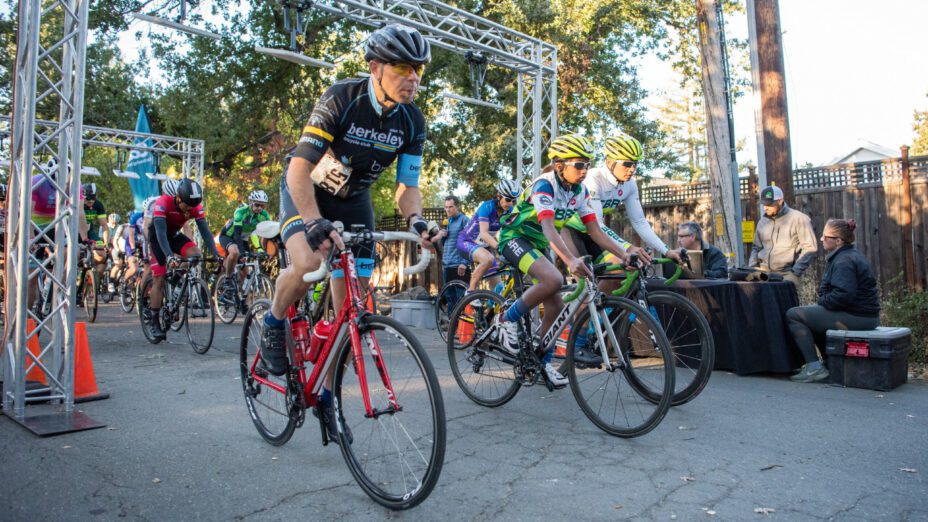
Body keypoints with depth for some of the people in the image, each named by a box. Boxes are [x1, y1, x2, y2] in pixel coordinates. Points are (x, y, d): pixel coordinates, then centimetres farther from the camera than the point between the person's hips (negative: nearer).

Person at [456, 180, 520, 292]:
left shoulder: (510, 211, -7)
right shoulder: (487, 207, -25)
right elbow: (484, 233, -35)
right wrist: (499, 246, -51)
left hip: (484, 245, 6)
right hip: (467, 241, -6)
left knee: (497, 286, -3)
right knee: (488, 259, -37)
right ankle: (470, 291, -22)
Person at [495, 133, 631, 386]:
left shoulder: (579, 190, -1)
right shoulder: (545, 185, -24)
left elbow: (596, 231, -3)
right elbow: (548, 227, -38)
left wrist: (626, 255, -16)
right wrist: (570, 260, -54)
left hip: (537, 243, 7)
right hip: (515, 237, -7)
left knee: (556, 306, -1)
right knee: (553, 279, -33)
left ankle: (542, 362, 16)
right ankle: (507, 320, -14)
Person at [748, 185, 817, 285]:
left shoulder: (798, 218, -1)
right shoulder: (762, 222, 15)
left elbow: (809, 247, -4)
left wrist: (795, 272, -10)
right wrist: (752, 269, 8)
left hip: (786, 273, -4)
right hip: (763, 272, 5)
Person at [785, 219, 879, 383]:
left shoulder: (843, 261, -18)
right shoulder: (852, 254, 17)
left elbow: (844, 294, -30)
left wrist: (822, 301, -13)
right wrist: (822, 302, 9)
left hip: (855, 317, -11)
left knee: (793, 315, -9)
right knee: (814, 315, 32)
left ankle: (814, 368, -10)